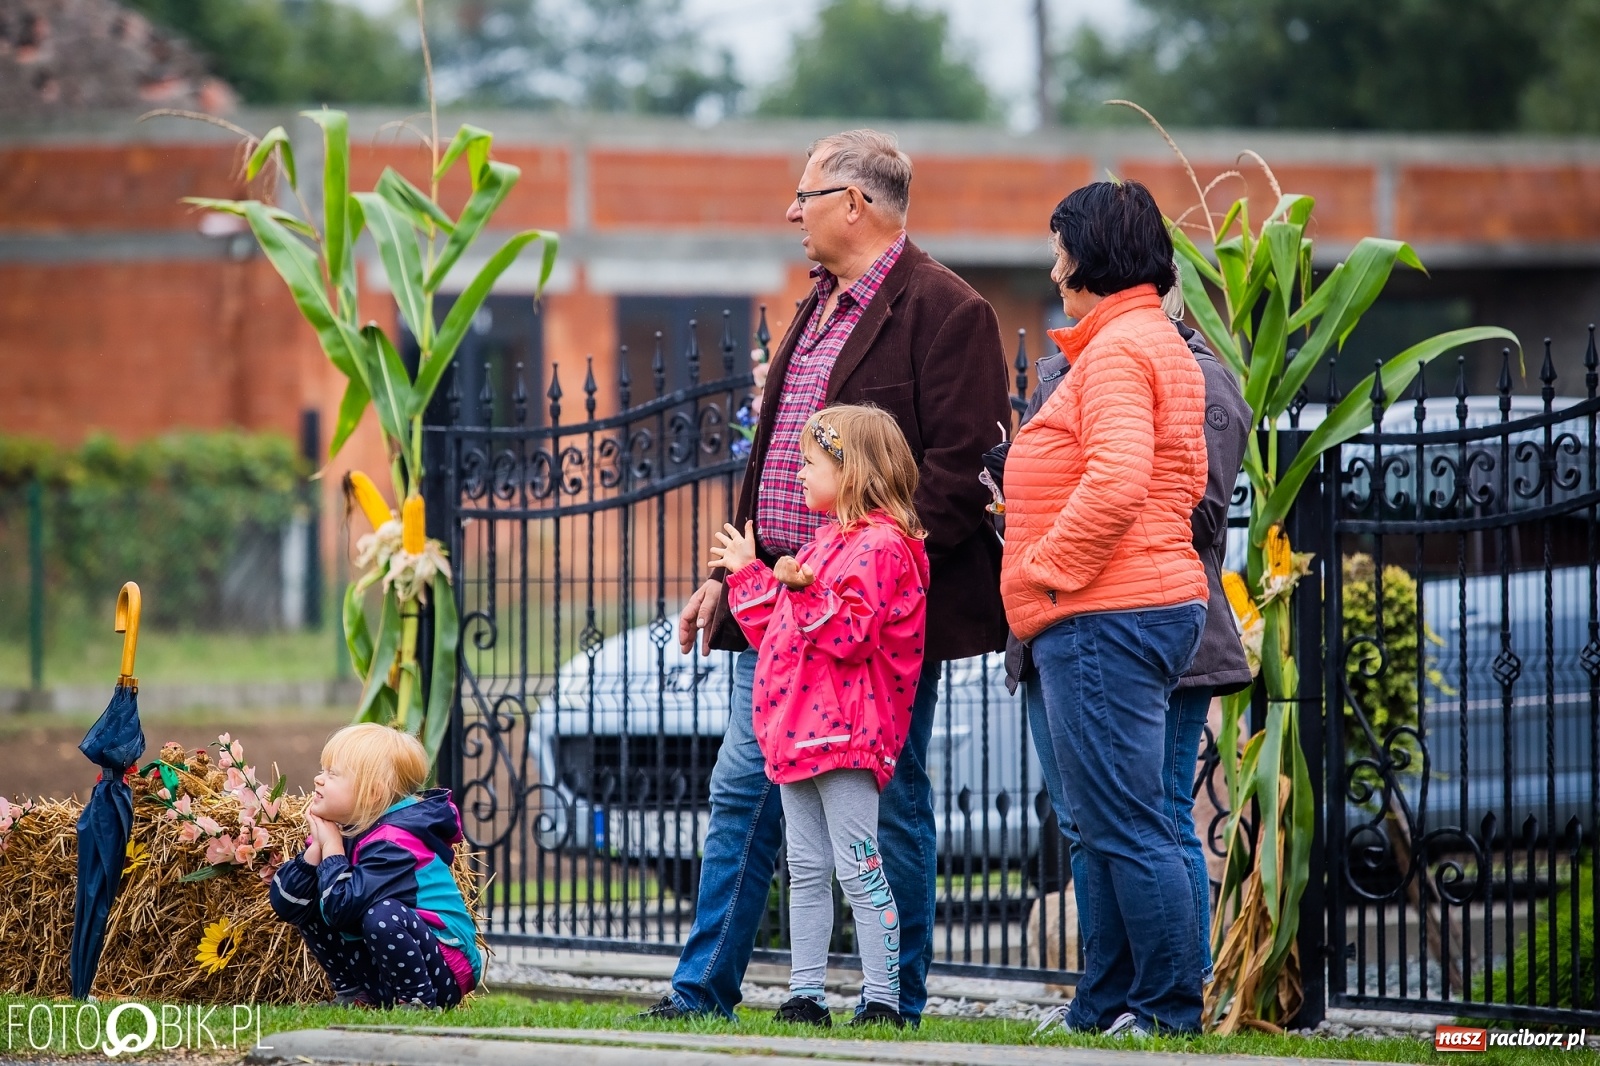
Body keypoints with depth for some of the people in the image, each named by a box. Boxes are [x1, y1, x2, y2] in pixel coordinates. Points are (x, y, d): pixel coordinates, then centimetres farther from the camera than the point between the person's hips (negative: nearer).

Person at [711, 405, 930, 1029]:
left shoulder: (879, 545, -11)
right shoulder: (825, 543, 20)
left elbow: (851, 635, -22)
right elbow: (777, 632, 26)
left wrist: (806, 592, -30)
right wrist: (748, 575, 30)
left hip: (844, 735, -10)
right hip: (797, 730, 10)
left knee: (858, 870, -8)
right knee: (805, 870, 10)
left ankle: (883, 1000, -6)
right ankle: (805, 996, 12)